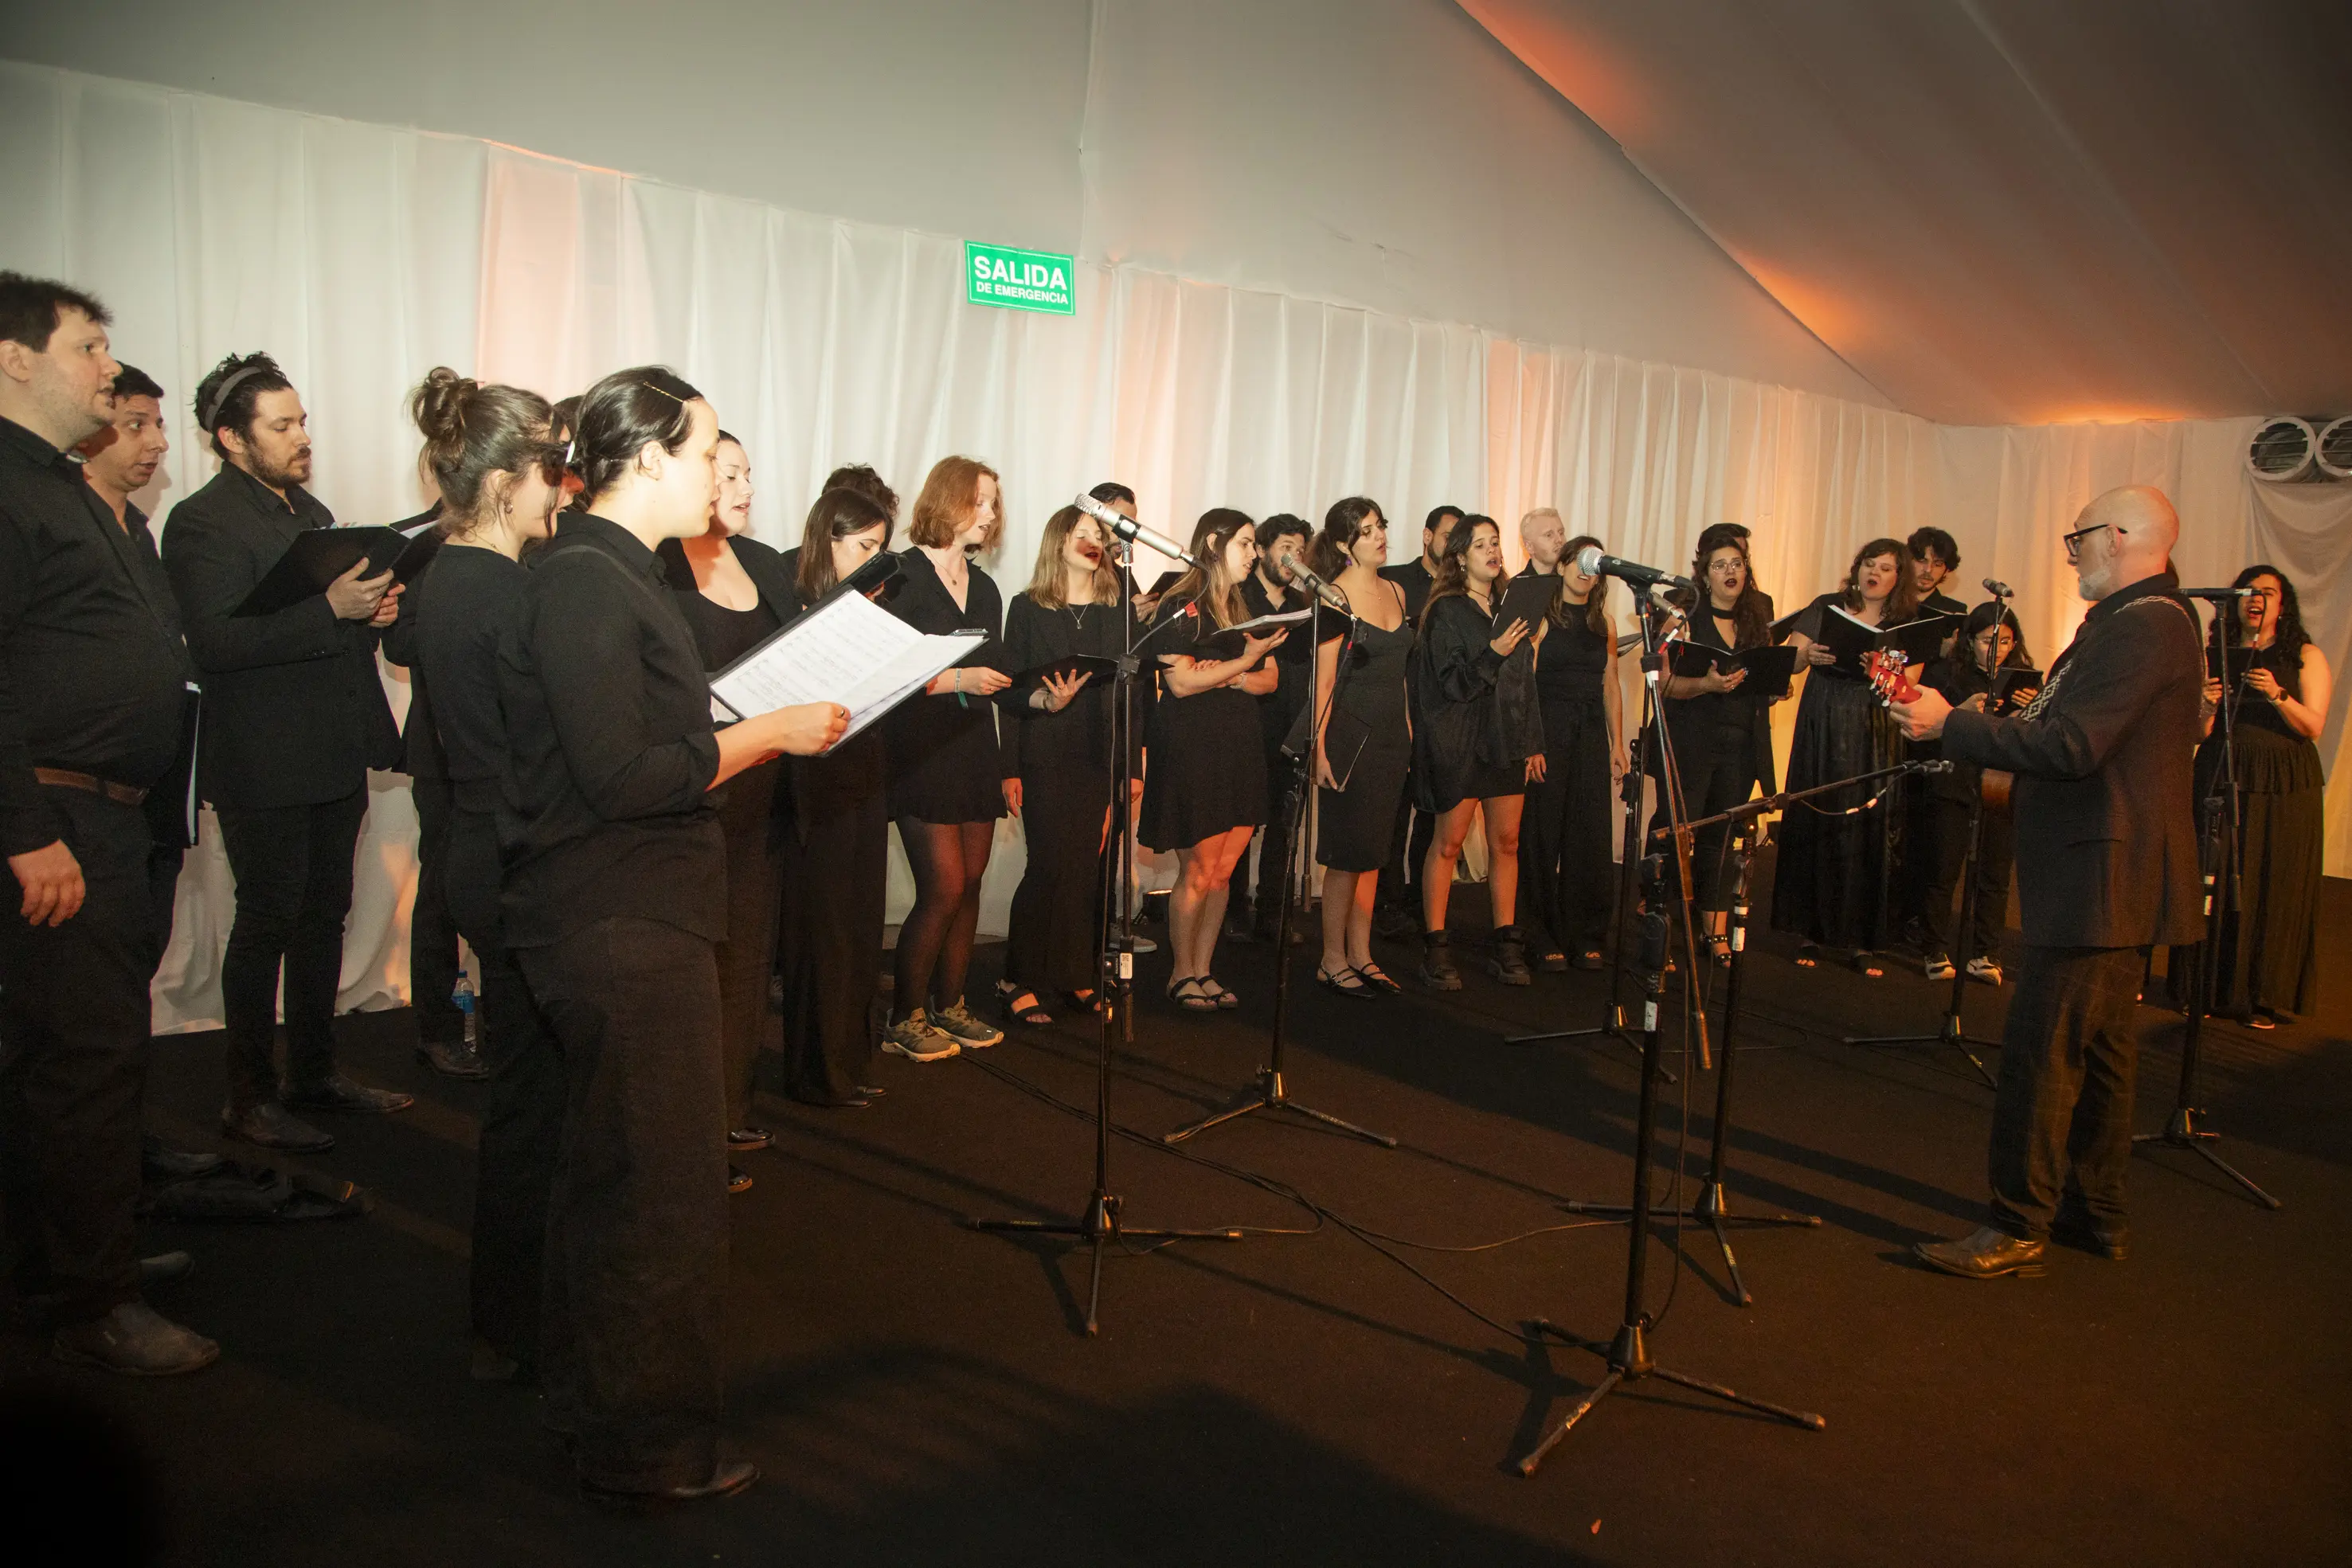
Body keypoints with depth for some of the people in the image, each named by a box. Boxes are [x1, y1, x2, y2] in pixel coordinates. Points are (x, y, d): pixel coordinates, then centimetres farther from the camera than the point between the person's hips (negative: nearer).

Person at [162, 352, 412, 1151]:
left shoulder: (308, 508, 18)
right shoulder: (202, 522, -11)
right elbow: (216, 642, -22)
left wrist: (373, 607, 6)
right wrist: (330, 609, -27)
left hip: (335, 754, 9)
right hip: (265, 763, -8)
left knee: (325, 913, 14)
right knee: (267, 921, -2)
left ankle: (314, 1071, 26)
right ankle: (250, 1096, 11)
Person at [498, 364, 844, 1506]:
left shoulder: (611, 574, 15)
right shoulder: (586, 582, -17)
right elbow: (623, 777, -23)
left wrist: (756, 727, 9)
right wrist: (767, 735, -15)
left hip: (625, 922, 11)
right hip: (621, 928, -11)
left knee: (612, 1170, 22)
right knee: (661, 1186, 0)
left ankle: (592, 1403, 40)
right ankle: (645, 1453, 16)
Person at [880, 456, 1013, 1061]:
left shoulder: (985, 588, 17)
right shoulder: (903, 575, -5)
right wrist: (955, 680, -19)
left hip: (976, 750, 7)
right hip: (921, 752, -7)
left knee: (970, 884, 7)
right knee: (944, 887, -10)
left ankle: (950, 1006, 19)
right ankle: (905, 1018, 3)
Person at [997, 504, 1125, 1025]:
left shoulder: (1119, 612, 14)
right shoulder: (1027, 607, 5)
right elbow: (1010, 688, 3)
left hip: (1103, 761, 3)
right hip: (1045, 759, -3)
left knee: (1094, 867, 0)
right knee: (1051, 865, -9)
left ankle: (1079, 976, 12)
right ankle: (1019, 979, 3)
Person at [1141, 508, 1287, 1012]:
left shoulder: (1248, 609, 16)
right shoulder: (1181, 607, -7)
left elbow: (1269, 679, 10)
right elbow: (1181, 682, -16)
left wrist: (1228, 679, -9)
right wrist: (1245, 661, -14)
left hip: (1239, 752, 7)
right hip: (1191, 751, -7)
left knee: (1223, 872, 7)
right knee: (1198, 873, -2)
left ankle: (1204, 970, 18)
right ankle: (1181, 974, 13)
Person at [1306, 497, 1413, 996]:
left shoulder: (1395, 592, 12)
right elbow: (1324, 679, -12)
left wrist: (1408, 729, 13)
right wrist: (1320, 749, -16)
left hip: (1393, 735, 7)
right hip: (1351, 734, -7)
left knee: (1373, 851, 11)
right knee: (1348, 854, -2)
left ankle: (1361, 954, 20)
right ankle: (1333, 961, 8)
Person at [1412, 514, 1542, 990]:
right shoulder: (1446, 612, -5)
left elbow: (1526, 678, 15)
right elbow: (1450, 683, -11)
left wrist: (1534, 742, 12)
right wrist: (1492, 655, -24)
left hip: (1507, 741, 6)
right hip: (1460, 741, -6)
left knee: (1506, 842, 6)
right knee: (1448, 843, -2)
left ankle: (1505, 945, 13)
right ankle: (1435, 947, 4)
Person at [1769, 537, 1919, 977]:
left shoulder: (1907, 626, 7)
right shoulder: (1827, 608, 8)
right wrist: (1809, 654, -20)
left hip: (1874, 738, 0)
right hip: (1821, 731, 0)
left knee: (1866, 834, -1)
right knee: (1813, 828, 0)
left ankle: (1859, 940, 6)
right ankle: (1810, 931, 8)